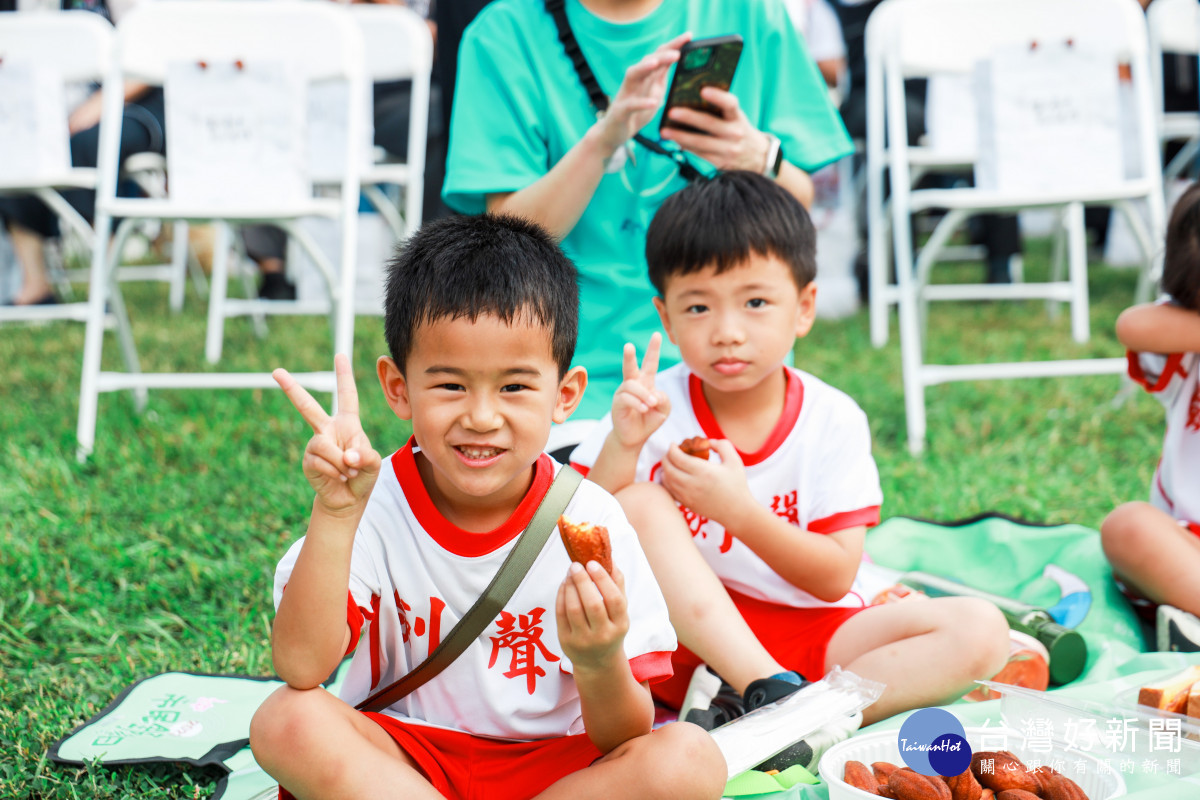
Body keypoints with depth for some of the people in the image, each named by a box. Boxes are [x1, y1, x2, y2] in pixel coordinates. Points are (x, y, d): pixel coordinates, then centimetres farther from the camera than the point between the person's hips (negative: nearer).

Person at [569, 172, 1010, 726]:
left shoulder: (833, 420, -3)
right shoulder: (652, 407, -5)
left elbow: (835, 578, -7)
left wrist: (740, 512, -21)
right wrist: (622, 445, -25)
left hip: (803, 637, 2)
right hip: (684, 636, -1)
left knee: (980, 632, -19)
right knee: (637, 504, -25)